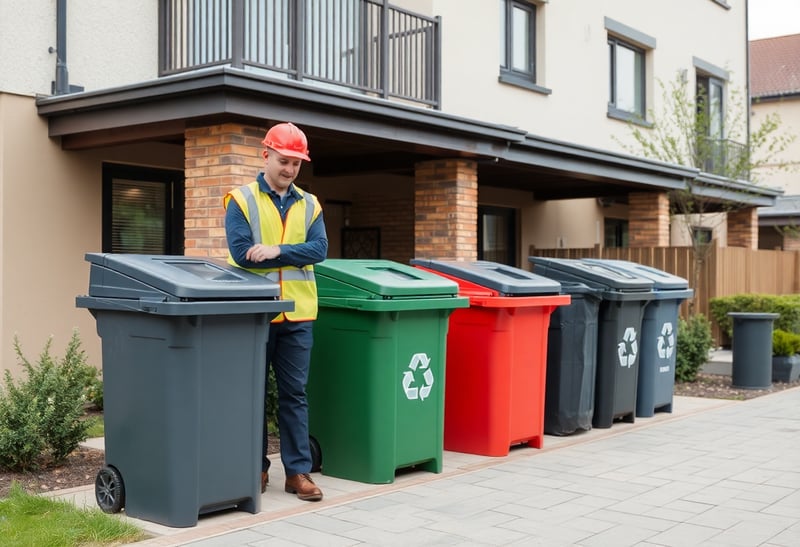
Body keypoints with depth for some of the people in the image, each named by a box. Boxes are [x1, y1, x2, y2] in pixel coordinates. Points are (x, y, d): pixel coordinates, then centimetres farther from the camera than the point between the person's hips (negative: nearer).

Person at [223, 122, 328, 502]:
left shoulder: (310, 206, 10)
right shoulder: (241, 200, -1)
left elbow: (319, 249, -4)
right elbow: (241, 253, -13)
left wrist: (277, 250, -17)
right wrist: (295, 256, -9)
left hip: (297, 315, 3)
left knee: (294, 395, 6)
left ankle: (298, 471, 11)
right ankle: (256, 468, 20)